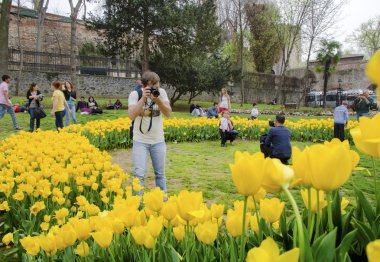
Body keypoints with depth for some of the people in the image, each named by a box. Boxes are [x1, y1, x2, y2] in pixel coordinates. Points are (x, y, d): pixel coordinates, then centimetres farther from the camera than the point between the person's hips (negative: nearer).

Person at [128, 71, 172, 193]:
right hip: (140, 141, -2)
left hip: (158, 141, 2)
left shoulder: (161, 92, -3)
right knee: (139, 174, -7)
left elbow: (168, 113, -9)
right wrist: (143, 98, -26)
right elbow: (131, 116, -21)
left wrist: (157, 99, -23)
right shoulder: (135, 94, -9)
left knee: (160, 174, 11)